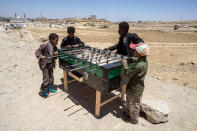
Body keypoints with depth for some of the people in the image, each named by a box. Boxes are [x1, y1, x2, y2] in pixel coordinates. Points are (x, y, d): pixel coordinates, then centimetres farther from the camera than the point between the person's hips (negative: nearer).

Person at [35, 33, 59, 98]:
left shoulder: (54, 47, 2)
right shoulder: (44, 45, -20)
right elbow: (37, 52, -17)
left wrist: (56, 54, -9)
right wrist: (41, 56, -36)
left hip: (51, 64, 7)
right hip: (44, 64, -7)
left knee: (51, 77, 18)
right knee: (46, 79, -4)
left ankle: (50, 87, 39)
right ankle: (42, 91, 15)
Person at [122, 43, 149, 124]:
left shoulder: (139, 65, -35)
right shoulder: (144, 60, -7)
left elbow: (129, 73, -25)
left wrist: (125, 64, -14)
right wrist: (129, 60, -5)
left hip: (135, 89, -9)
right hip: (136, 86, 9)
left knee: (134, 104, 16)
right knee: (129, 100, 29)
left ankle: (134, 119, 40)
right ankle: (128, 112, 53)